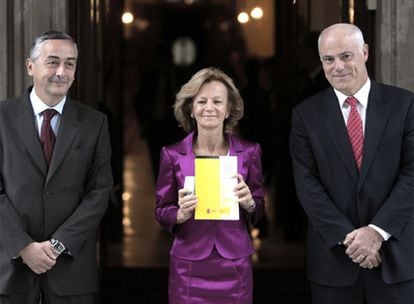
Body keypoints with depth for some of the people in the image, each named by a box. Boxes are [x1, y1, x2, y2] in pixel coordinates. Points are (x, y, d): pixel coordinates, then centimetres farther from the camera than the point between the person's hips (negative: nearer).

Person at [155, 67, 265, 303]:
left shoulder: (249, 152, -1)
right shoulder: (173, 155, -2)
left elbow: (259, 210, 6)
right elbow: (162, 212, 2)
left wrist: (249, 203, -16)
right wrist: (181, 214, -18)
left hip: (235, 265, 1)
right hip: (189, 265, -1)